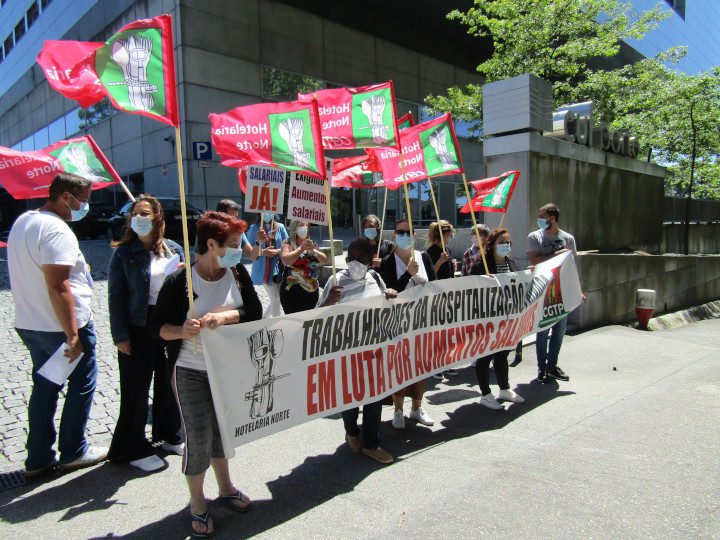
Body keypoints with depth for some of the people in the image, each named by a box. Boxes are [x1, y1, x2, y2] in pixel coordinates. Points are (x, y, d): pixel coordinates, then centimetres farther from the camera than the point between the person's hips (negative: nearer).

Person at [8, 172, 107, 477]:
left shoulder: (22, 221, 11)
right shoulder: (57, 230, -21)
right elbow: (57, 286, -27)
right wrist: (72, 335, -25)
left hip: (28, 324, 9)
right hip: (61, 327, -9)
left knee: (44, 387, 17)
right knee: (82, 384, 8)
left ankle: (38, 459, 26)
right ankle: (73, 452, 20)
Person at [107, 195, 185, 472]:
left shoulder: (174, 249, 7)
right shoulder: (124, 252, -4)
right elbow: (116, 296, -6)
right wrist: (120, 335, -11)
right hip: (138, 327, -3)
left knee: (170, 383, 15)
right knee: (136, 388, 6)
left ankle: (171, 436, 34)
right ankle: (133, 449, 23)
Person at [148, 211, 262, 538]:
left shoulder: (237, 273, -4)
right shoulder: (179, 281, -15)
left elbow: (255, 311, -8)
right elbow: (157, 326, -10)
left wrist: (224, 316, -24)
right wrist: (182, 330, -29)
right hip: (192, 372, -4)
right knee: (198, 436, 0)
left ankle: (225, 487, 40)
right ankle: (197, 505, 22)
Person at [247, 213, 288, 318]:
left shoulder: (280, 227, 7)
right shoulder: (254, 228, -1)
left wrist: (277, 251, -12)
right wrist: (262, 252, -19)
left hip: (279, 269, 4)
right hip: (264, 269, -4)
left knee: (277, 299, 12)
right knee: (276, 299, -6)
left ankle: (263, 317, 34)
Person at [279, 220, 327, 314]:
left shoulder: (312, 244, 13)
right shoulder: (288, 243, -1)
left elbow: (324, 260, 5)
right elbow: (286, 260, -17)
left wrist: (313, 250, -11)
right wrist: (302, 248, -19)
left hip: (312, 292, 5)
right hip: (293, 293, -5)